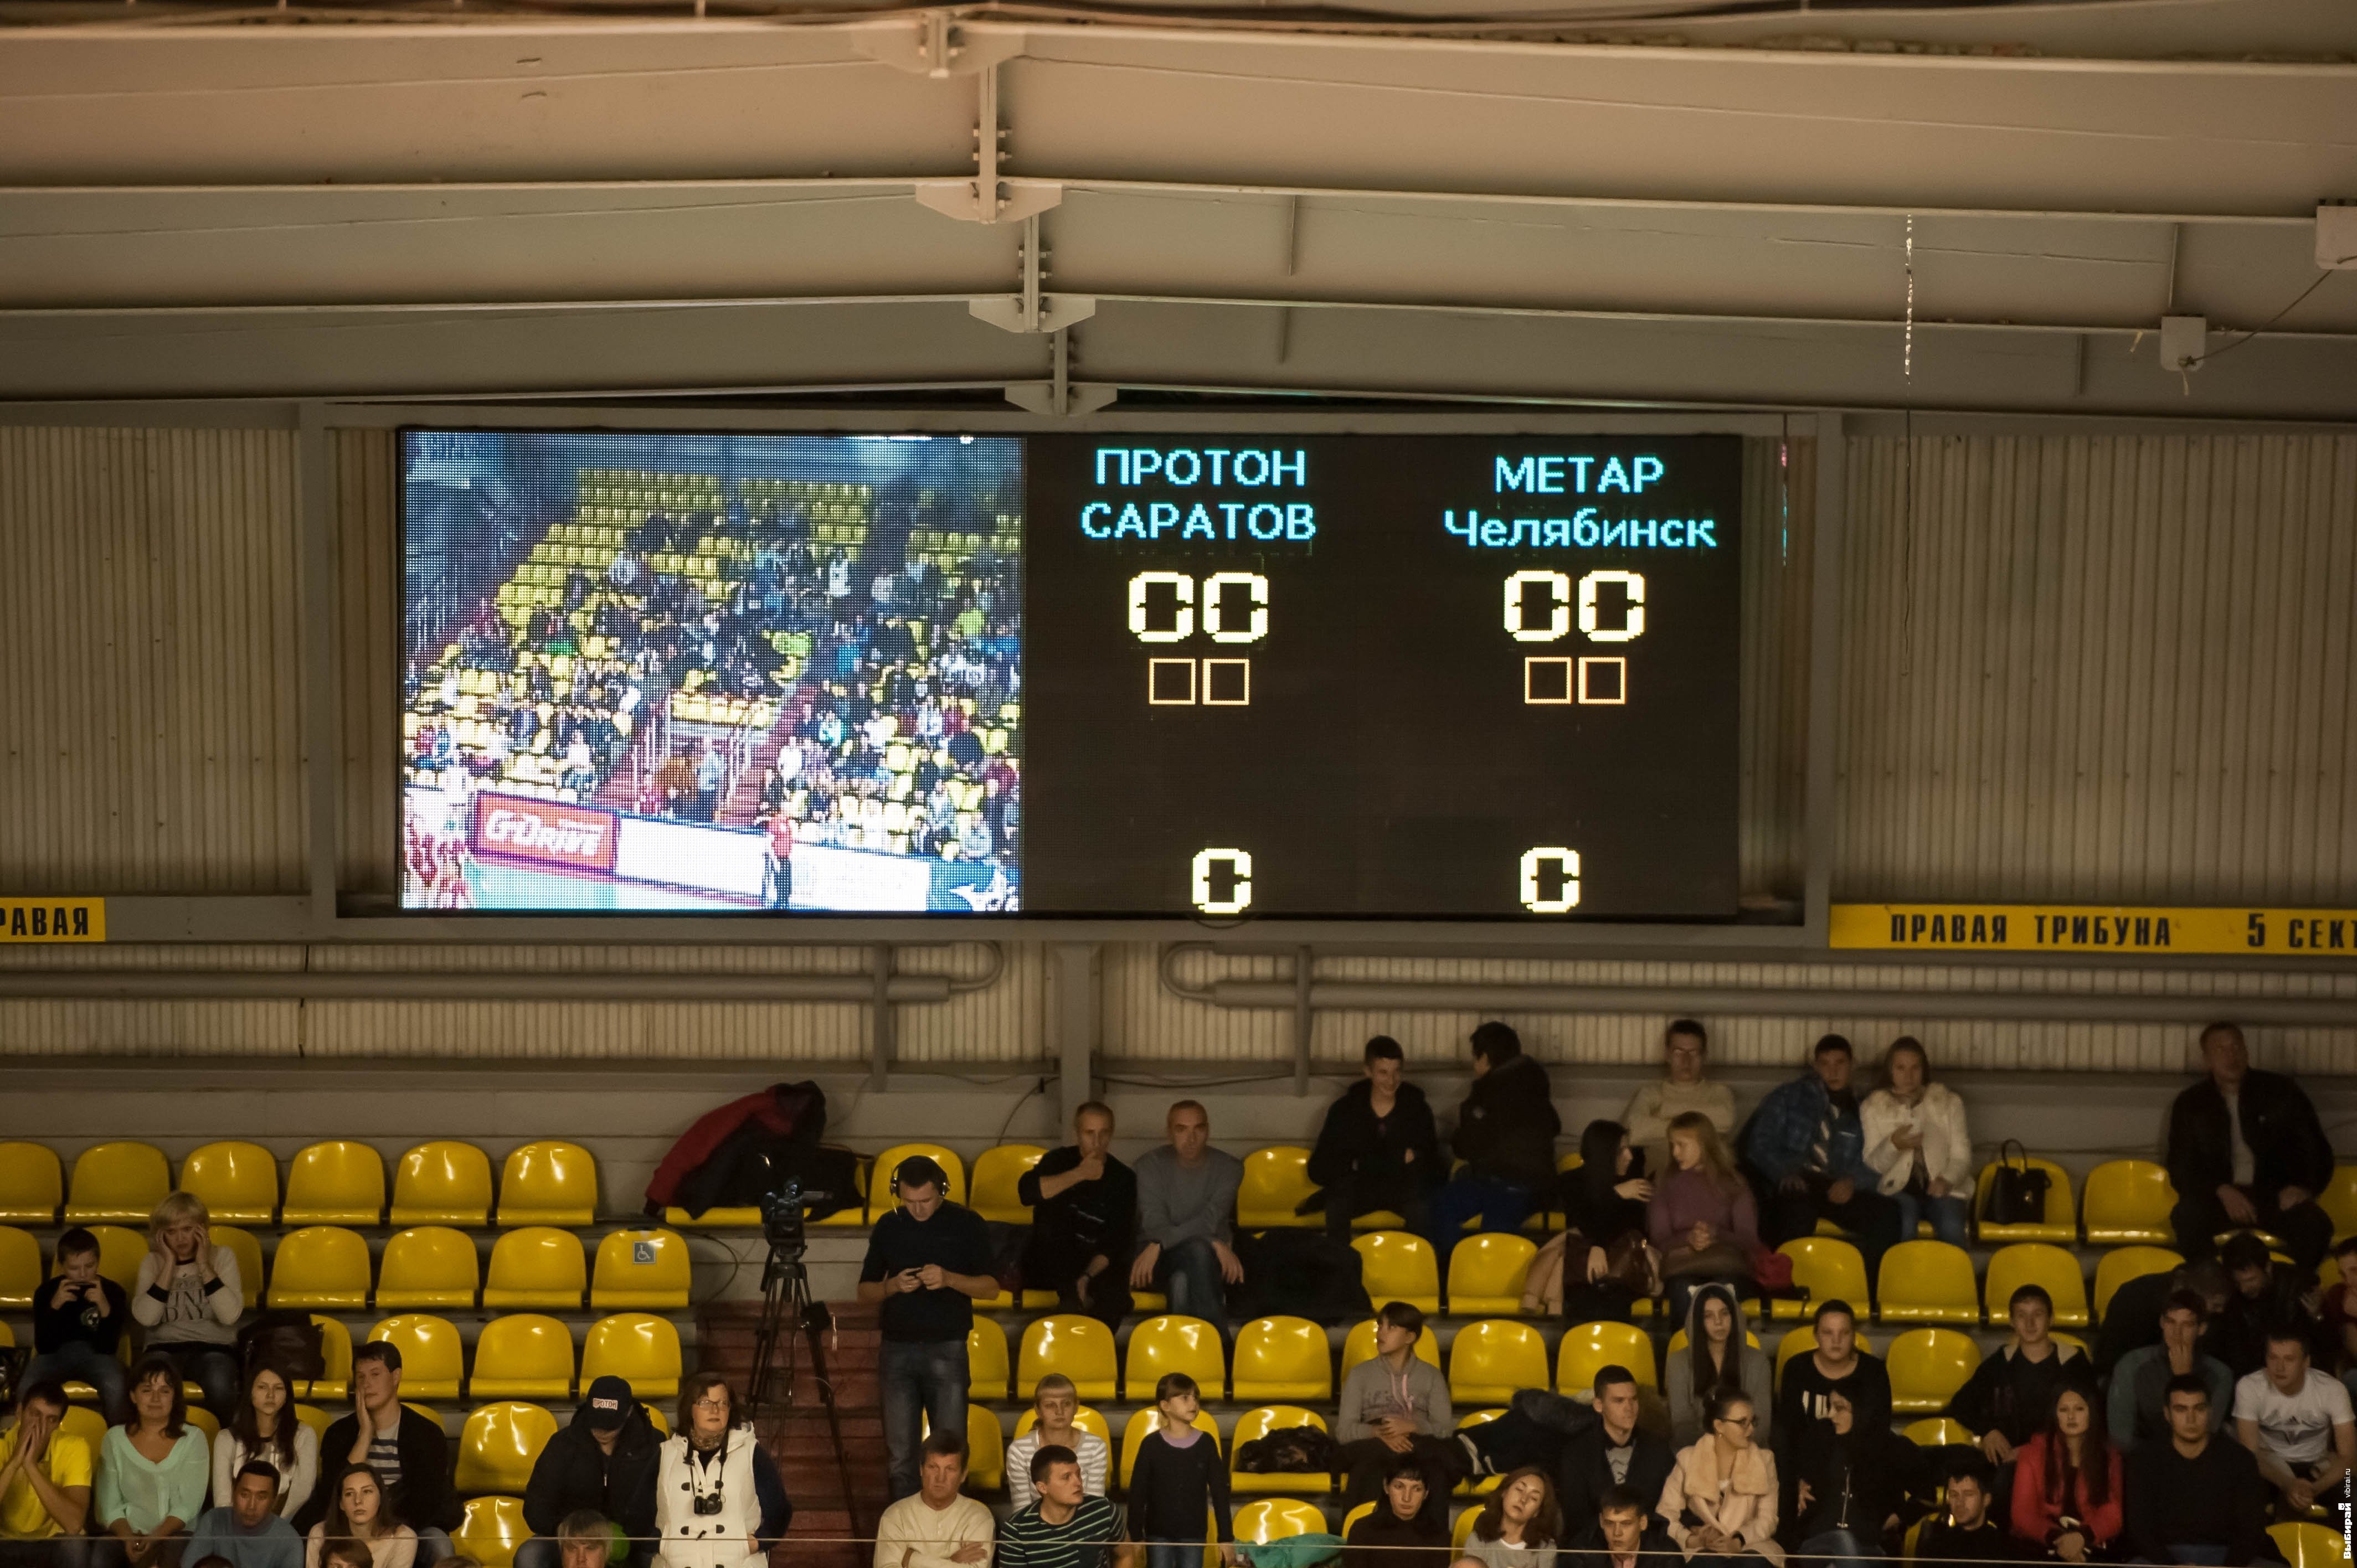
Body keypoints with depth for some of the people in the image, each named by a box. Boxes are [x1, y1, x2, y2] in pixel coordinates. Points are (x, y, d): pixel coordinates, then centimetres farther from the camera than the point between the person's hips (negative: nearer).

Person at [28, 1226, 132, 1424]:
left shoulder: (113, 1291, -8)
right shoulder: (47, 1291, -5)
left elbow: (107, 1348, -15)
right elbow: (43, 1347, -12)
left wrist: (105, 1309, -30)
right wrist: (54, 1307, -25)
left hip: (96, 1355, -1)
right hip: (56, 1354, 1)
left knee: (115, 1386, -35)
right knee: (28, 1386, -32)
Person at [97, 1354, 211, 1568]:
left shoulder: (193, 1438, 8)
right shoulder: (115, 1438, 11)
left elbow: (189, 1504, -2)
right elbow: (109, 1505, 5)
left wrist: (155, 1538, -18)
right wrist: (128, 1538, -15)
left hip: (178, 1534, -1)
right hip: (129, 1534, 1)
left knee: (174, 1551, -37)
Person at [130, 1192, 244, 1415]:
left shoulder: (222, 1257, 4)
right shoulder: (152, 1263, 7)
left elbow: (230, 1315, -11)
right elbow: (145, 1318, -11)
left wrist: (203, 1265, -10)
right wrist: (170, 1264, -8)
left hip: (213, 1347, 0)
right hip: (165, 1348, 0)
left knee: (220, 1387, -34)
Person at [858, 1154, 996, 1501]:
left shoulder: (966, 1224, 0)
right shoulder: (889, 1227, 8)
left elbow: (991, 1287, 1)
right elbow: (865, 1291, 12)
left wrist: (950, 1279, -18)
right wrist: (892, 1286, -11)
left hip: (948, 1349, -2)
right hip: (898, 1349, 2)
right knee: (900, 1454, 3)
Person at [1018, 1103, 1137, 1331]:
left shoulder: (1123, 1178, 3)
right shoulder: (1059, 1160, 3)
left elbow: (1118, 1241, -5)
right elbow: (1027, 1192, -19)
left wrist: (1087, 1276, -21)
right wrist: (1079, 1174, -24)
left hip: (1096, 1266, 0)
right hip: (1049, 1267, 0)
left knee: (1115, 1296, -31)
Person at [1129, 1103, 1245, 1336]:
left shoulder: (1228, 1167, 1)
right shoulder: (1151, 1164, 0)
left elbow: (1210, 1221, -14)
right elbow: (1153, 1224, -12)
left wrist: (1160, 1246, -26)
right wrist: (1214, 1245, -24)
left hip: (1208, 1256, 1)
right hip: (1162, 1260, -1)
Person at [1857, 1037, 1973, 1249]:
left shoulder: (1948, 1102, 12)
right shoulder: (1873, 1107, 9)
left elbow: (1961, 1156, 9)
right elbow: (1871, 1165, 4)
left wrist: (1947, 1180, -14)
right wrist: (1893, 1145, -18)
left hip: (1941, 1189, 1)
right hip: (1899, 1190, -1)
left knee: (1951, 1228, -33)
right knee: (1904, 1225, -36)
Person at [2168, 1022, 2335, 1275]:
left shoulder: (2281, 1091, 7)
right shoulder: (2190, 1105, 8)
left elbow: (2317, 1148, 9)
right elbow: (2180, 1169, 3)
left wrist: (2304, 1187, -12)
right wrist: (2222, 1191, -16)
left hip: (2275, 1197, 0)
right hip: (2219, 1198, 0)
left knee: (2316, 1225, -32)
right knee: (2187, 1218, -35)